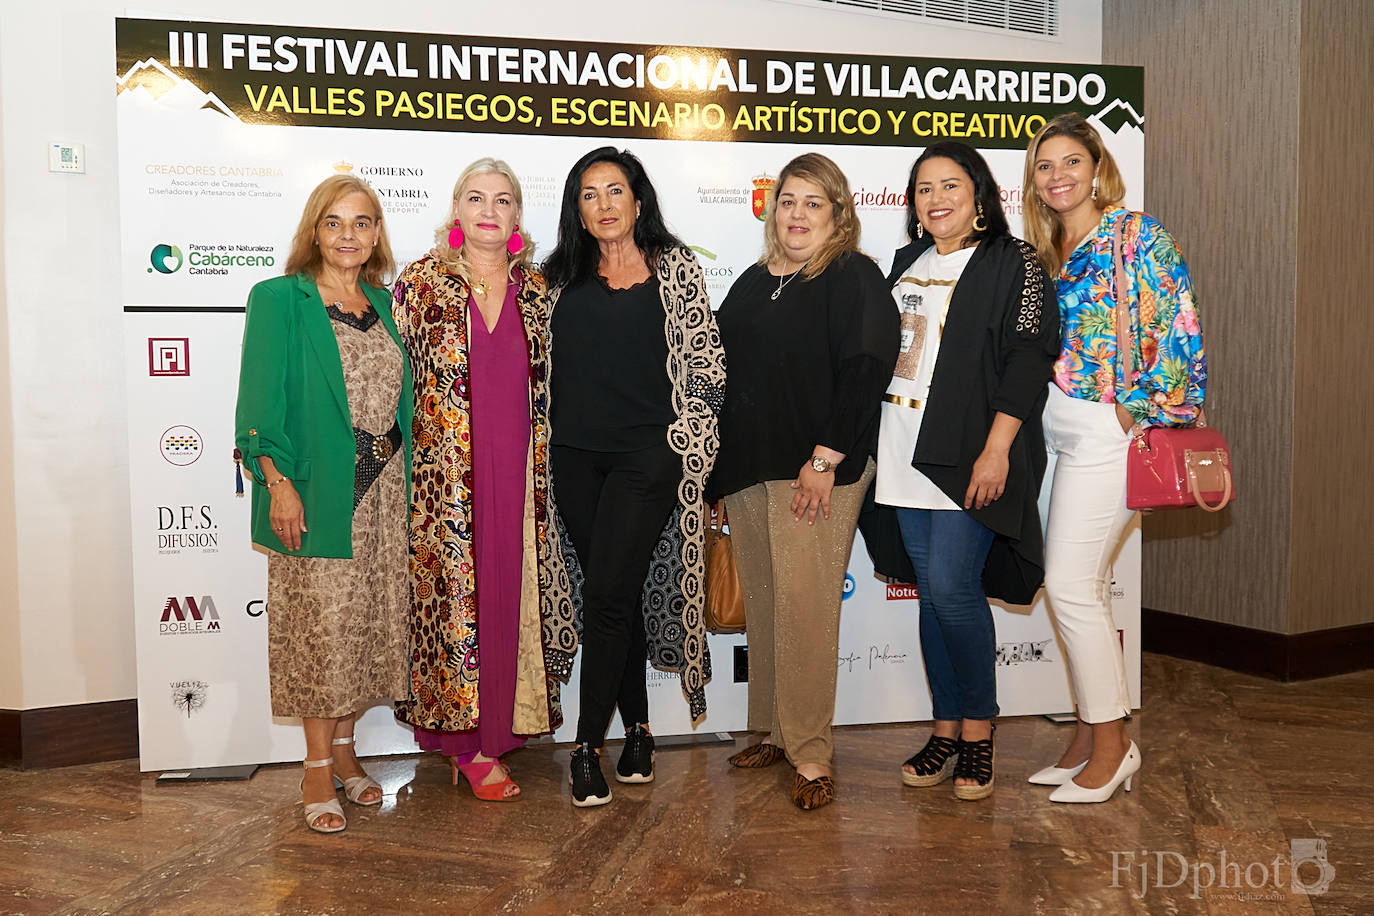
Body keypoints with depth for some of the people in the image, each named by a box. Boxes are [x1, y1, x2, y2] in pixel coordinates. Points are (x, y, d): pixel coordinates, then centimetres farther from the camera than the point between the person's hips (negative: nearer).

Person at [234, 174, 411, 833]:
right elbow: (261, 403, -8)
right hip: (315, 489, -5)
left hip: (384, 489, 5)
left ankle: (343, 746, 26)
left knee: (372, 623, 9)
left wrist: (404, 477, 12)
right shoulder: (279, 300, -3)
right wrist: (278, 482, -16)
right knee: (321, 624, 0)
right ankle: (318, 767, 14)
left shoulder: (384, 303, 14)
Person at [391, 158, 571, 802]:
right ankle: (468, 743, 14)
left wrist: (548, 473, 11)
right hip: (444, 478, -2)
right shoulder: (422, 283, 1)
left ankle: (490, 736, 19)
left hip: (517, 475, 3)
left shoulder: (536, 289, 8)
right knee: (452, 597, 1)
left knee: (509, 598, 6)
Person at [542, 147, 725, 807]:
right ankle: (637, 730, 22)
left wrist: (686, 429, -1)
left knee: (608, 591, -9)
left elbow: (705, 355, 3)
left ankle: (588, 745, 2)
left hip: (648, 453, -3)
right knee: (613, 592, 9)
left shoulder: (674, 267, 4)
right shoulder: (562, 276, 13)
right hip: (575, 455, 4)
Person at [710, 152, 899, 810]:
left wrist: (825, 458, -18)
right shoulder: (753, 282, 18)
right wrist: (720, 456, 16)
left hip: (816, 470, -7)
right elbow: (722, 368, 22)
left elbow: (865, 371, -14)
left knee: (804, 605, -8)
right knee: (762, 604, 10)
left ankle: (810, 752, 1)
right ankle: (775, 731, 23)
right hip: (746, 468, 7)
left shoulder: (854, 279, -3)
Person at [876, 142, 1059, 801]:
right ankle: (946, 729, 19)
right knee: (932, 592, 9)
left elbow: (1028, 357, -11)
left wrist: (996, 449, -19)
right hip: (907, 453, 6)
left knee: (952, 587, -10)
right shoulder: (908, 263, 17)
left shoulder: (1012, 263, -2)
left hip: (970, 456, -6)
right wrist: (862, 444, 17)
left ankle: (978, 731, 7)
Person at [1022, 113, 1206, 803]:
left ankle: (1111, 744, 7)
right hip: (1061, 428, 8)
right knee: (1081, 586, 10)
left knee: (1069, 584, -8)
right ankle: (1091, 735, 21)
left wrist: (1137, 409, -14)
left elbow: (1178, 326, -14)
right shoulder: (1050, 250, 15)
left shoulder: (1136, 234, -8)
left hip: (1105, 430, -8)